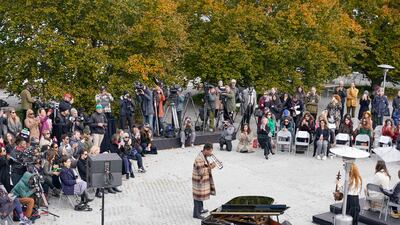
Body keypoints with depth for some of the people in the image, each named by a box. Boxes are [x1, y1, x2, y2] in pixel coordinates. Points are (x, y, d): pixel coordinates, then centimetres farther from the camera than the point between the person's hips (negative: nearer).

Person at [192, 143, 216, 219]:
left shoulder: (204, 156, 4)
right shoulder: (199, 159, -27)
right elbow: (201, 172, -27)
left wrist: (210, 165, -3)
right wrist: (210, 167, -21)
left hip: (203, 180, 9)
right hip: (199, 181, -9)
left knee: (201, 196, 22)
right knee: (198, 197, 2)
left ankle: (200, 209, 38)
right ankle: (196, 214, 12)